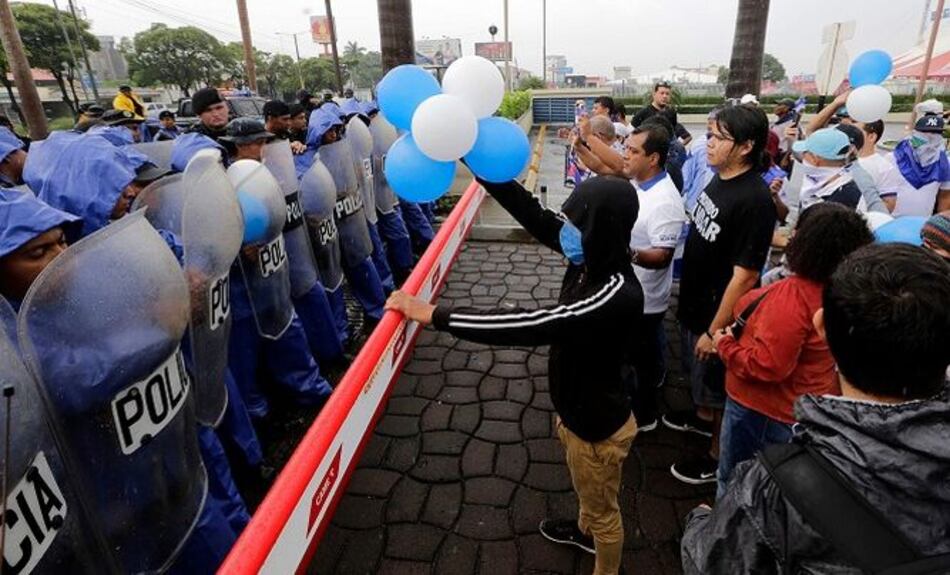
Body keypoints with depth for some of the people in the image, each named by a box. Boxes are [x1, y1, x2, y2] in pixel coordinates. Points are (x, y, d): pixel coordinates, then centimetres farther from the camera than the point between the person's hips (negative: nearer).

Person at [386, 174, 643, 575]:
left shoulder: (616, 295, -38)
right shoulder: (594, 258, -13)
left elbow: (529, 326, -42)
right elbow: (533, 214, -11)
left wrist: (432, 314, -38)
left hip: (598, 424, -8)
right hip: (576, 410, 8)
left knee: (603, 511, 22)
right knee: (587, 493, 36)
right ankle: (585, 531, 64)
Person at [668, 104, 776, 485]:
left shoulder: (754, 200, -27)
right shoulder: (719, 179, -1)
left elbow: (743, 276, -25)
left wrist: (716, 330, -19)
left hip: (717, 314, -8)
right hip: (694, 304, 8)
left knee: (719, 387, 12)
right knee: (699, 373, 28)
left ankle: (717, 458, 34)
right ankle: (703, 418, 54)